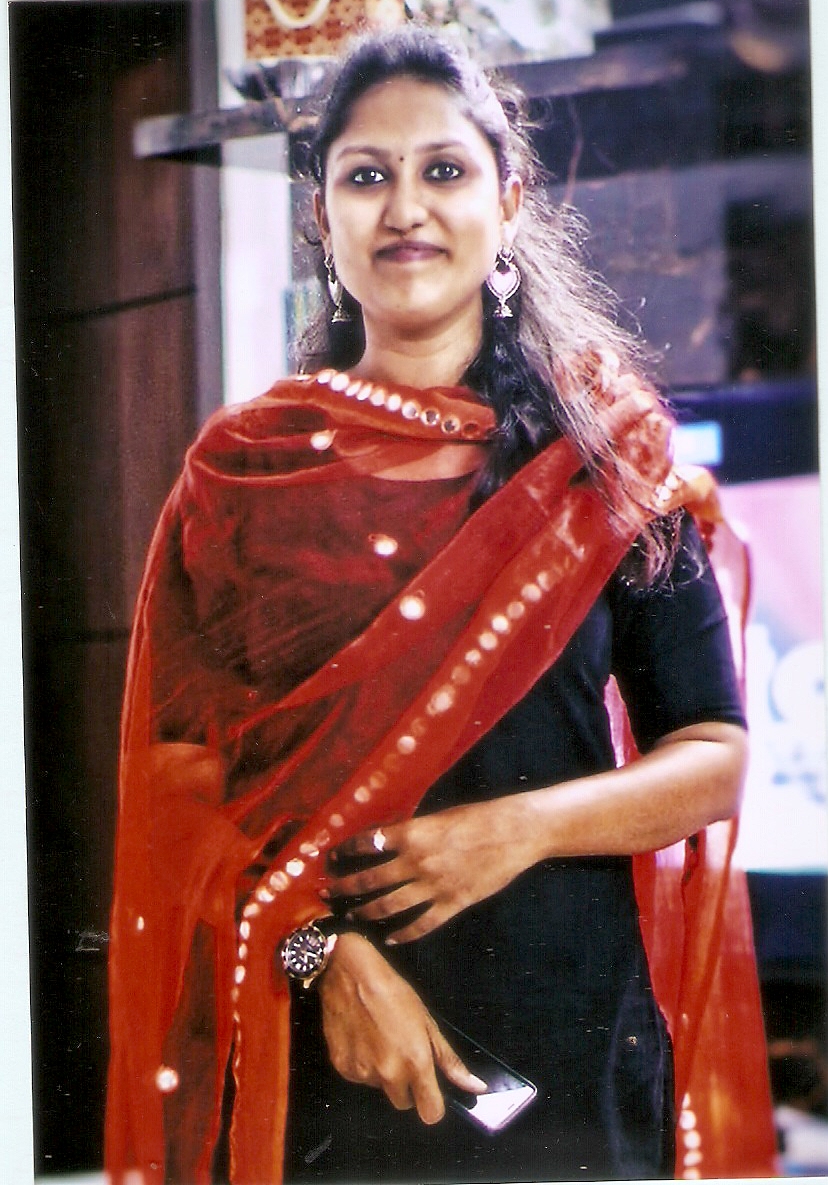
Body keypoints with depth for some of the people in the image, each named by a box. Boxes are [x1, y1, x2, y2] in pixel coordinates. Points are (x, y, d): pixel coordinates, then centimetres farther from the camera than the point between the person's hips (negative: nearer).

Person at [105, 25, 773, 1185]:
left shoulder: (606, 456, 4)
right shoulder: (246, 470, 3)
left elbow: (715, 759, 2)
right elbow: (181, 775, -2)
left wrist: (524, 827, -13)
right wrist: (322, 951, -15)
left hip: (570, 1034, 1)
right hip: (319, 1045, 0)